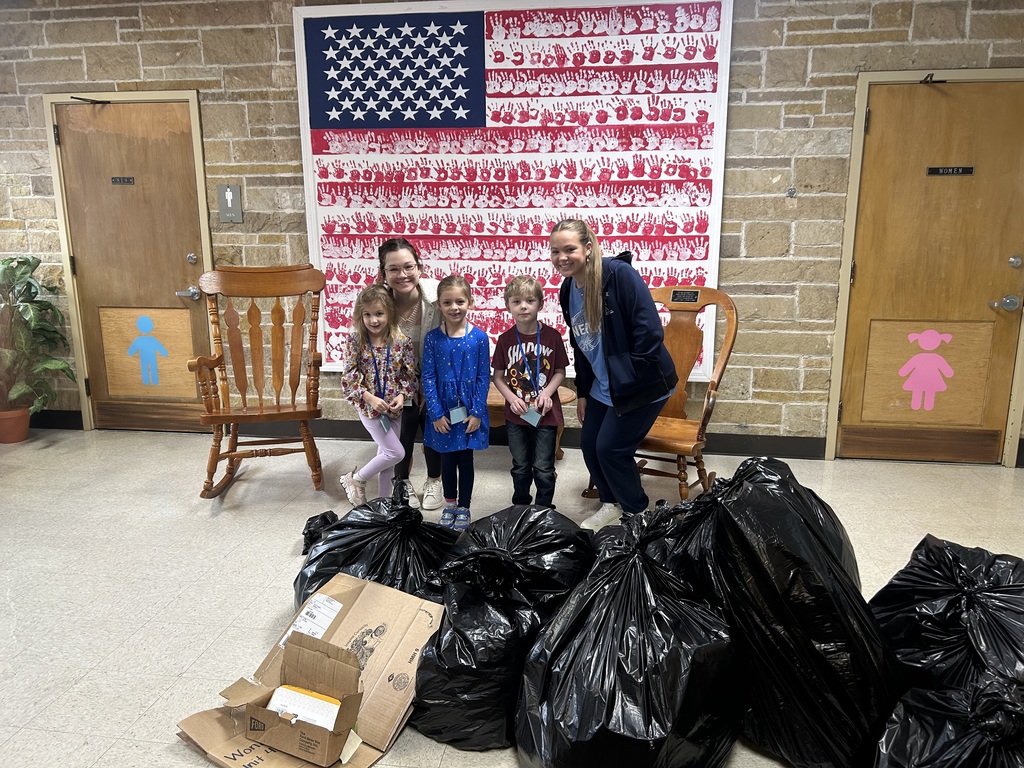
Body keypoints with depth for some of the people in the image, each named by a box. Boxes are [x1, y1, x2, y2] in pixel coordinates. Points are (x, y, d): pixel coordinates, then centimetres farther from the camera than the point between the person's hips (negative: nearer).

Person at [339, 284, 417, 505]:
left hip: (393, 407, 3)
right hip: (368, 406, -3)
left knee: (386, 455, 13)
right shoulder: (355, 340, -10)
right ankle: (356, 479, 14)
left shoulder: (401, 341, -6)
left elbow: (409, 373, 1)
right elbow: (349, 375, -10)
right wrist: (370, 397, -19)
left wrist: (402, 395, -15)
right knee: (396, 453, -8)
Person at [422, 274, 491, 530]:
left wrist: (477, 413, -9)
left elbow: (484, 377, -5)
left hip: (469, 412, -1)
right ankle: (449, 503, 34)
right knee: (447, 459, 14)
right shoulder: (432, 338, -5)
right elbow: (428, 378, -4)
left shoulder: (479, 337, -7)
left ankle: (464, 507, 27)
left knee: (465, 459, 10)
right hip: (443, 412, 1)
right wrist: (436, 413, -9)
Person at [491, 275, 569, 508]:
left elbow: (560, 372, 0)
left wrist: (547, 393, -16)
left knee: (543, 468, 5)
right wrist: (511, 398, -13)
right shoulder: (505, 339, -3)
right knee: (520, 466, 16)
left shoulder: (552, 336, -7)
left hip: (546, 412, -2)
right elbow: (498, 377, 1)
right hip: (516, 414, 2)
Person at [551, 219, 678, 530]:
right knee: (589, 443, 10)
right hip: (602, 386, 8)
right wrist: (582, 392, 14)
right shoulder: (567, 290, 2)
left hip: (643, 385, -7)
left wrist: (630, 378, -20)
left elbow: (650, 330, -24)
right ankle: (612, 504, 34)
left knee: (611, 448, -3)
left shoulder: (619, 274, -22)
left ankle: (638, 514, 21)